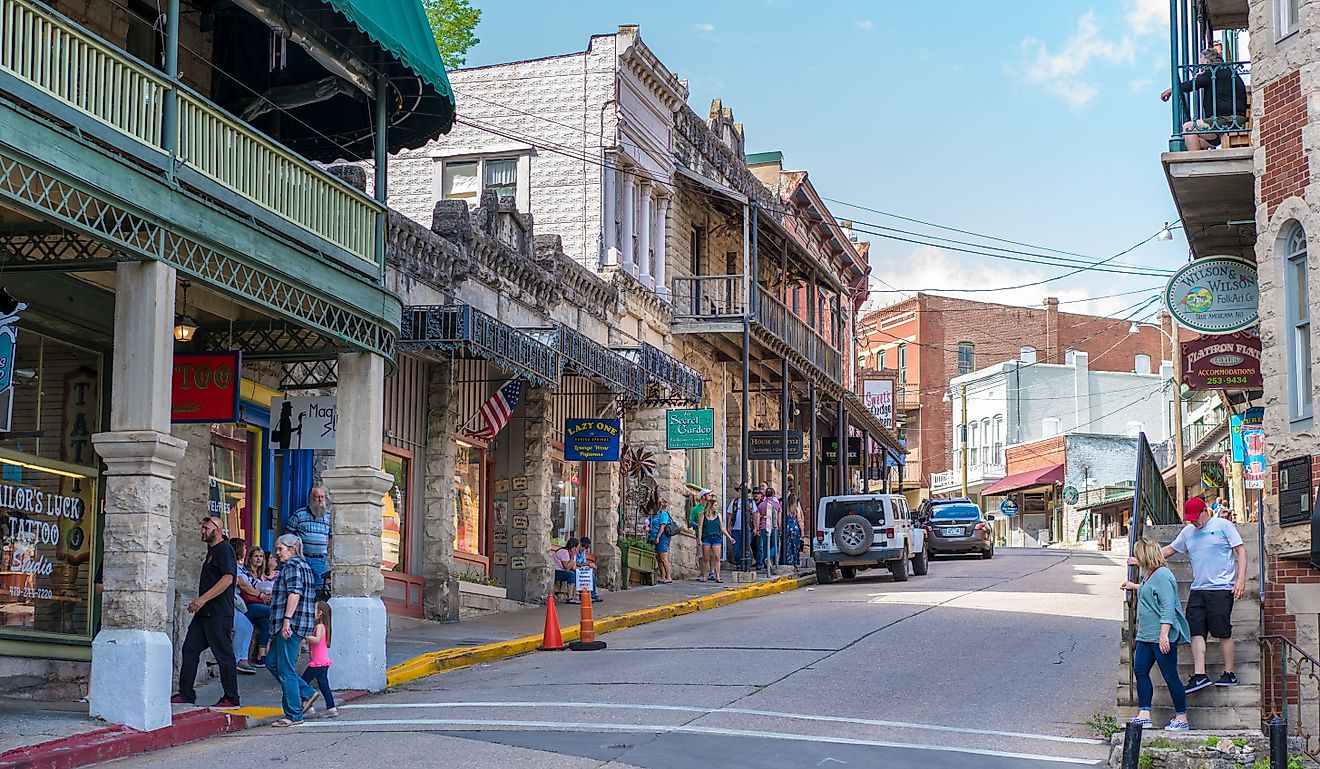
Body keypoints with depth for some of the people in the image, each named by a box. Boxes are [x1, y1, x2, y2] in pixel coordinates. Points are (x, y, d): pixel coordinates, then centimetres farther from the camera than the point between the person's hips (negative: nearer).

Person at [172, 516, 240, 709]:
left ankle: (231, 698, 2)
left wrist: (203, 599, -23)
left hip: (219, 613, -10)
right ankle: (186, 694, 11)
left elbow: (227, 578, -22)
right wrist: (198, 602, 20)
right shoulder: (211, 550, 20)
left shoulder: (224, 550, -11)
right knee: (190, 649, 7)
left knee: (224, 655, -4)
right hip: (204, 613, 10)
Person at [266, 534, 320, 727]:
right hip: (302, 623, 11)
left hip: (291, 624, -11)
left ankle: (294, 715, -4)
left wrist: (286, 620, -25)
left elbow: (294, 593, -22)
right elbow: (314, 599, 25)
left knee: (286, 670, -7)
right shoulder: (304, 565, 22)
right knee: (272, 661, 18)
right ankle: (306, 693, 16)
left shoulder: (292, 565, -8)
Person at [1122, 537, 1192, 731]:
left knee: (1170, 676, -3)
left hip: (1162, 637, -10)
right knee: (1140, 671, 5)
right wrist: (1135, 586, 53)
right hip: (1146, 635, 10)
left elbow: (1167, 607, -23)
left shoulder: (1162, 576, -17)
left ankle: (1182, 719, 5)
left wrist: (1164, 634, -27)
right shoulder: (1150, 575, 14)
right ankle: (1144, 716, 5)